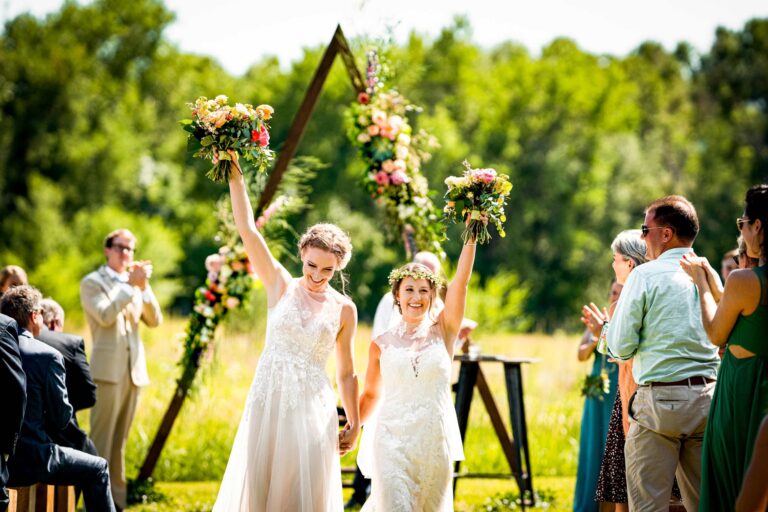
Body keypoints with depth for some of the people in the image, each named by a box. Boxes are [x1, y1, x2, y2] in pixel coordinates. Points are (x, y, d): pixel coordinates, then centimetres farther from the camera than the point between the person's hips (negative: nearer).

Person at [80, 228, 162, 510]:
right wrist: (130, 285, -15)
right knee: (101, 438, -7)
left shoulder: (135, 283, 18)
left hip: (133, 370, 6)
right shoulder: (92, 282, 1)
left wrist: (144, 287, -4)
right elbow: (105, 315, -15)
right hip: (108, 369, -6)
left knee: (120, 439, 9)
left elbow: (155, 320, 8)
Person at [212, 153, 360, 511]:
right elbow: (247, 230, -4)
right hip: (268, 402, 0)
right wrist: (235, 175, -10)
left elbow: (346, 373, 10)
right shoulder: (280, 286, 2)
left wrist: (354, 424, 7)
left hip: (313, 409, 0)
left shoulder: (344, 309, 4)